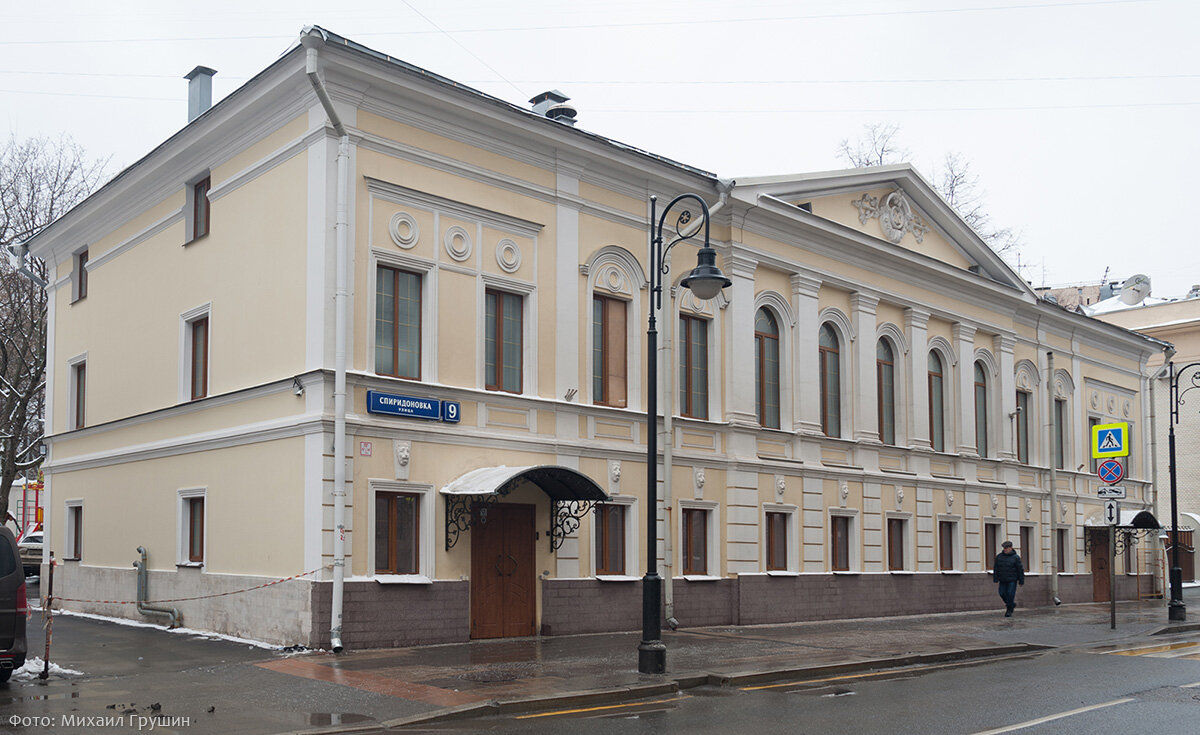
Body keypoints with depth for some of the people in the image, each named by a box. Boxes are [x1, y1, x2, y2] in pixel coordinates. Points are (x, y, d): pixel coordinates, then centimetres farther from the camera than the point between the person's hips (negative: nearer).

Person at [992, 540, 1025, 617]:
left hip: (1012, 580, -4)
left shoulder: (1016, 557, -4)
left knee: (1010, 594, -8)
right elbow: (995, 568, 8)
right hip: (1003, 580, 4)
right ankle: (1012, 604, 27)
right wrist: (995, 579, 3)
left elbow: (1020, 570, -2)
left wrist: (1021, 581, -4)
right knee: (1002, 593, 2)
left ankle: (1009, 611, 3)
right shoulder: (999, 556, 5)